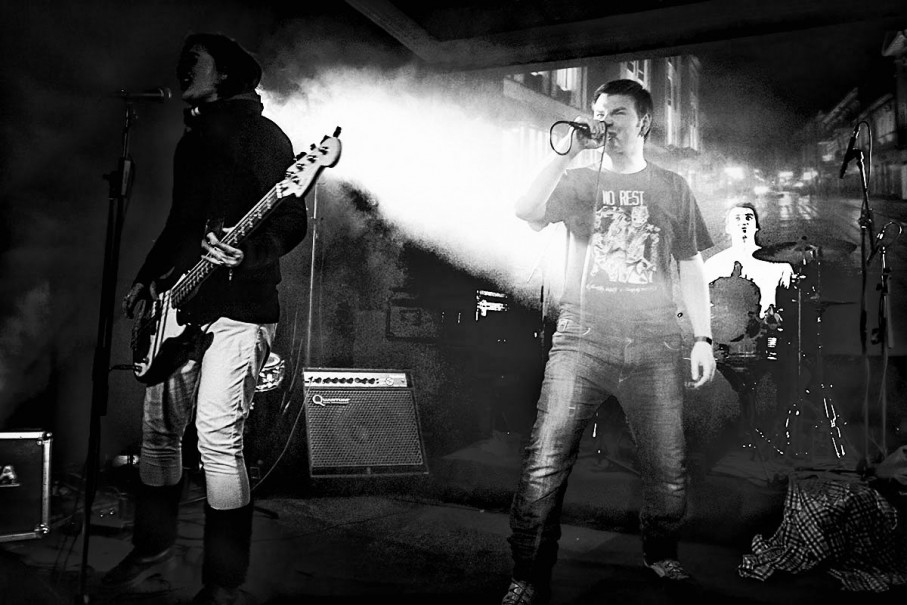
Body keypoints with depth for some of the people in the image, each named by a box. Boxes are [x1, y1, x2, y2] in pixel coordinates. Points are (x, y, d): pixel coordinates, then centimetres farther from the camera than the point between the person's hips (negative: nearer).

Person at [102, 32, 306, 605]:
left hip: (238, 304, -9)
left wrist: (244, 251, -31)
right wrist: (148, 278, 21)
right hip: (178, 304, 9)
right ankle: (154, 547, 32)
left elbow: (292, 222, -14)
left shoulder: (262, 135, -5)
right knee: (159, 430, 14)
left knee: (218, 440, -11)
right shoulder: (193, 137, 20)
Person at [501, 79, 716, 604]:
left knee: (669, 473, 4)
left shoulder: (673, 188, 15)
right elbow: (528, 212, -7)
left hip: (655, 349, 1)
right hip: (581, 343, -1)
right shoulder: (579, 182, 13)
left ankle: (661, 555, 31)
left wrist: (704, 337, 6)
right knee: (544, 468, -9)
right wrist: (569, 150, -6)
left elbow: (691, 267, 14)